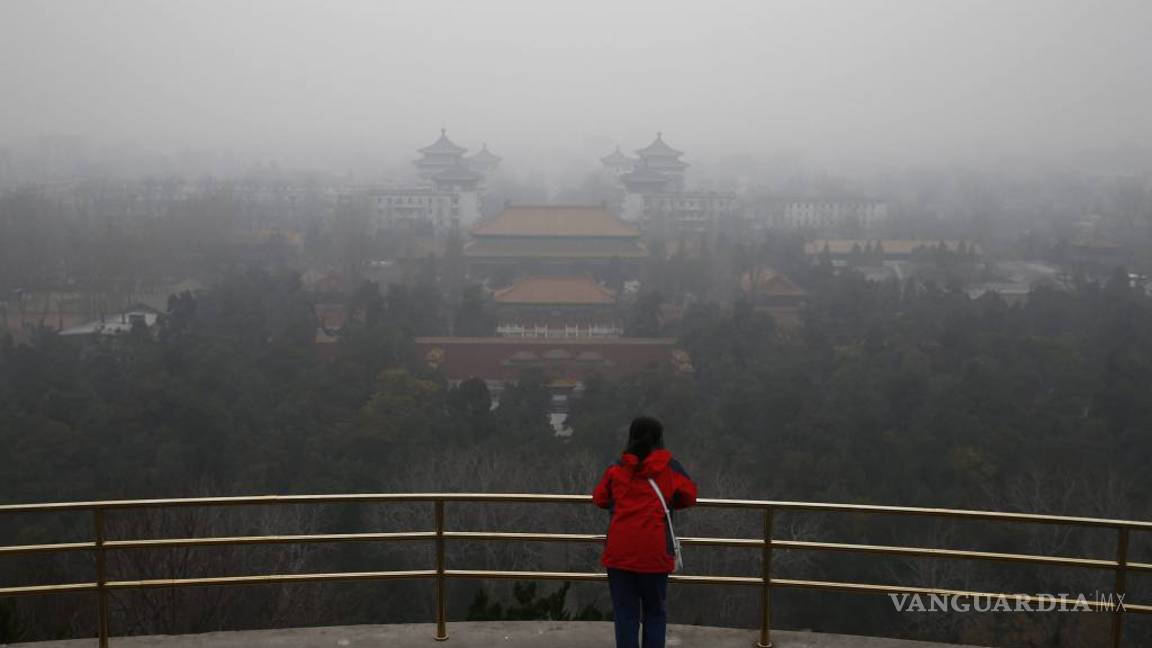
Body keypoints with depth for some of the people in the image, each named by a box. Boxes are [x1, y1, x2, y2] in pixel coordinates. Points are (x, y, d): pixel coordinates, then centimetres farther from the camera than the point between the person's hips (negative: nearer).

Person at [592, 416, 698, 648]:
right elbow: (689, 496, 8)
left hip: (619, 552, 1)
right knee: (655, 612, 13)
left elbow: (599, 498, 12)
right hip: (654, 552, -1)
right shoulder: (669, 467, 1)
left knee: (625, 613, 8)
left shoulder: (617, 468, 6)